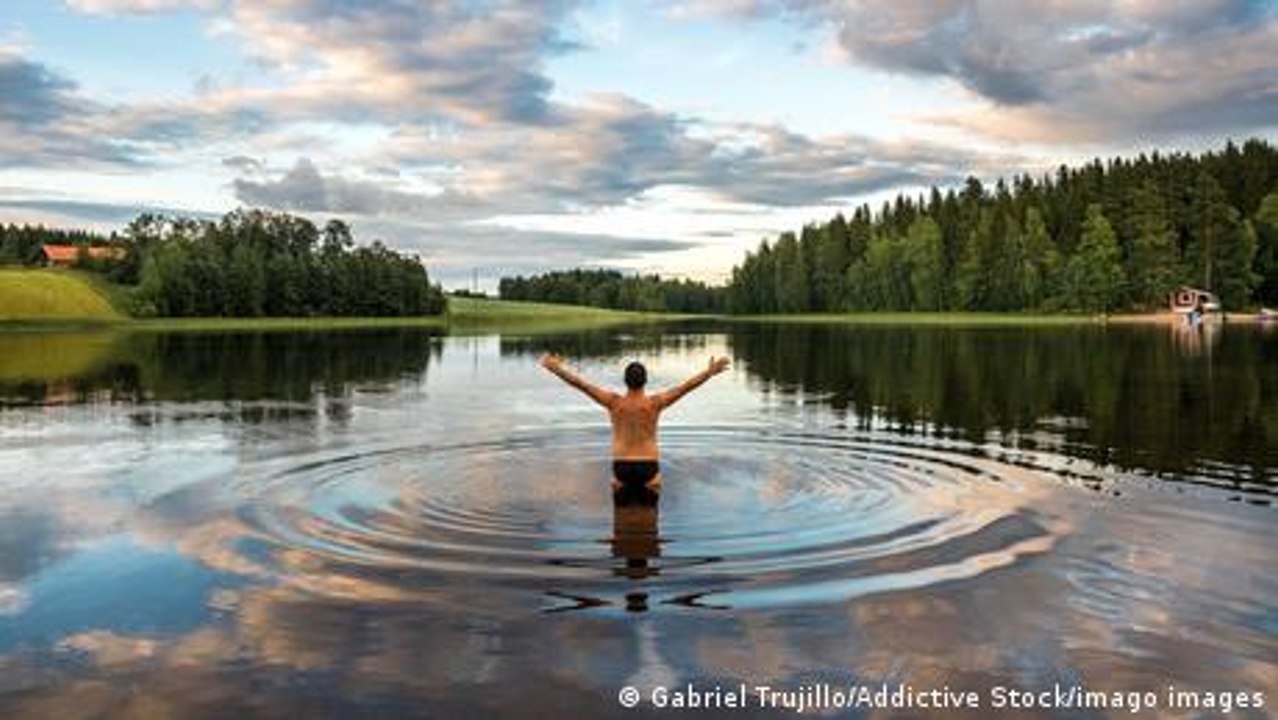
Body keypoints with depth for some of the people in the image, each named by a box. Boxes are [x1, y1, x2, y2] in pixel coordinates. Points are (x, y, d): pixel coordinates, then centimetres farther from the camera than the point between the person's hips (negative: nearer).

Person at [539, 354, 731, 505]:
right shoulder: (655, 403, -7)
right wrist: (710, 372, -1)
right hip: (649, 466, -1)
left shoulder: (613, 402, -5)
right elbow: (686, 387, -6)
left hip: (621, 466, 1)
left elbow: (580, 384, -3)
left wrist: (556, 369, 3)